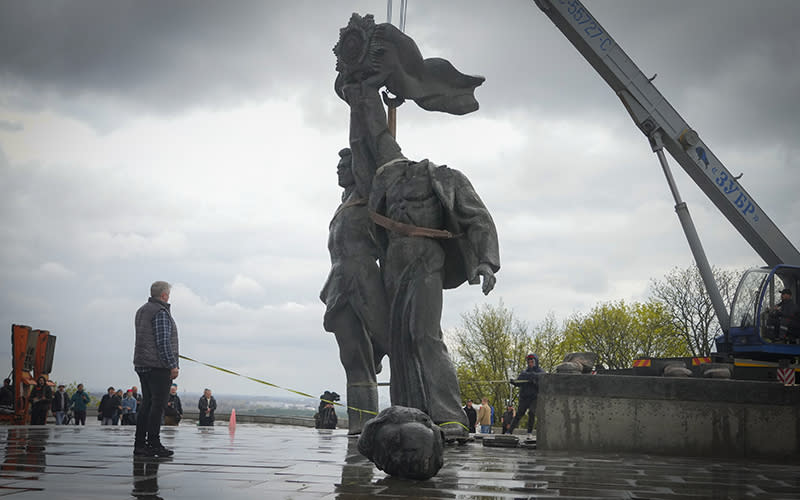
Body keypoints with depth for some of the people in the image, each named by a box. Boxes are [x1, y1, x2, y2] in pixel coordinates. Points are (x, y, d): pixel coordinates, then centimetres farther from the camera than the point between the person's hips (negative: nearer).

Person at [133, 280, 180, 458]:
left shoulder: (141, 311, 17)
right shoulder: (161, 313, -13)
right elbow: (163, 342, -18)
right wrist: (173, 365, -15)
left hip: (142, 365, 9)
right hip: (159, 366, -9)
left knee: (146, 403, 11)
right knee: (158, 405, -6)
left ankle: (140, 444, 11)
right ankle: (153, 444, -6)